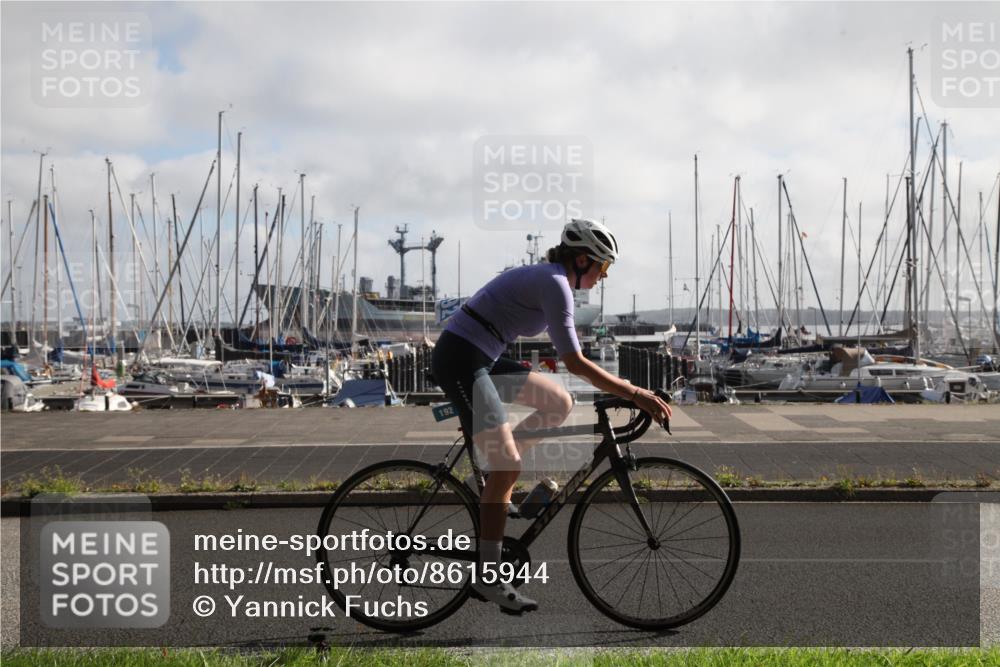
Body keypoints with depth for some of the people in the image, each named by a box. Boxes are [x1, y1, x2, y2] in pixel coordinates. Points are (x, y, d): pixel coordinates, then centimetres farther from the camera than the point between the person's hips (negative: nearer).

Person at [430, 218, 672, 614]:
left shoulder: (549, 278, 15)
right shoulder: (555, 283, -15)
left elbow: (571, 359, 23)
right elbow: (574, 363, -20)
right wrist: (635, 394, -18)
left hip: (481, 358, 10)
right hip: (460, 359, -10)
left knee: (560, 404, 10)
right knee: (508, 466, -11)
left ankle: (493, 476, 13)